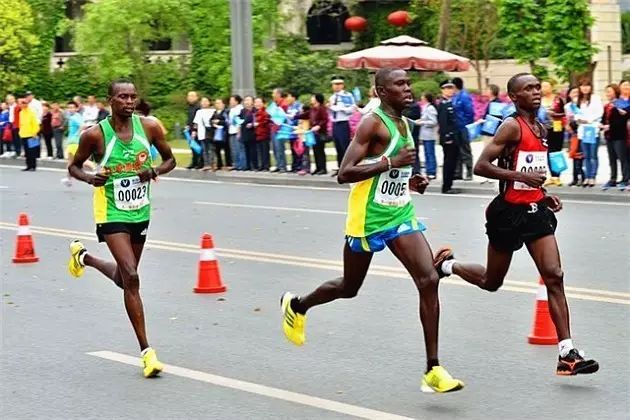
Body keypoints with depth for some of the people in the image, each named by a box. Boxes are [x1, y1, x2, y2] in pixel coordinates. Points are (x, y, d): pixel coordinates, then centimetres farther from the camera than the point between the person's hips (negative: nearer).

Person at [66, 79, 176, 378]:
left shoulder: (149, 127, -6)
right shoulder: (95, 135, -13)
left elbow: (170, 159, 7)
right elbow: (74, 166, 1)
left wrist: (155, 171, -15)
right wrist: (90, 178, -21)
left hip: (140, 212, 5)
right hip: (111, 215, -5)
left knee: (124, 278, 20)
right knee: (131, 277, -17)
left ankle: (83, 257, 52)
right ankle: (146, 350, -11)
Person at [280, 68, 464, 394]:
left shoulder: (403, 124, 11)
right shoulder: (373, 123, -15)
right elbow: (344, 174, -22)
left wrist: (410, 181, 8)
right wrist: (391, 162, -26)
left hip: (400, 214, 7)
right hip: (367, 217, -6)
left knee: (429, 280, -11)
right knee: (349, 287, 11)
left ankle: (433, 370, -10)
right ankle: (295, 306, 43)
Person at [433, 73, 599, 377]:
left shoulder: (541, 129, 12)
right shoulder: (512, 126, -13)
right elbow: (481, 166, -20)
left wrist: (545, 195, 12)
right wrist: (523, 176, -27)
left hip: (536, 210, 6)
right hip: (509, 212, -6)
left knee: (554, 276, -7)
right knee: (491, 282, 10)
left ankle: (567, 354, -9)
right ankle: (447, 264, 40)